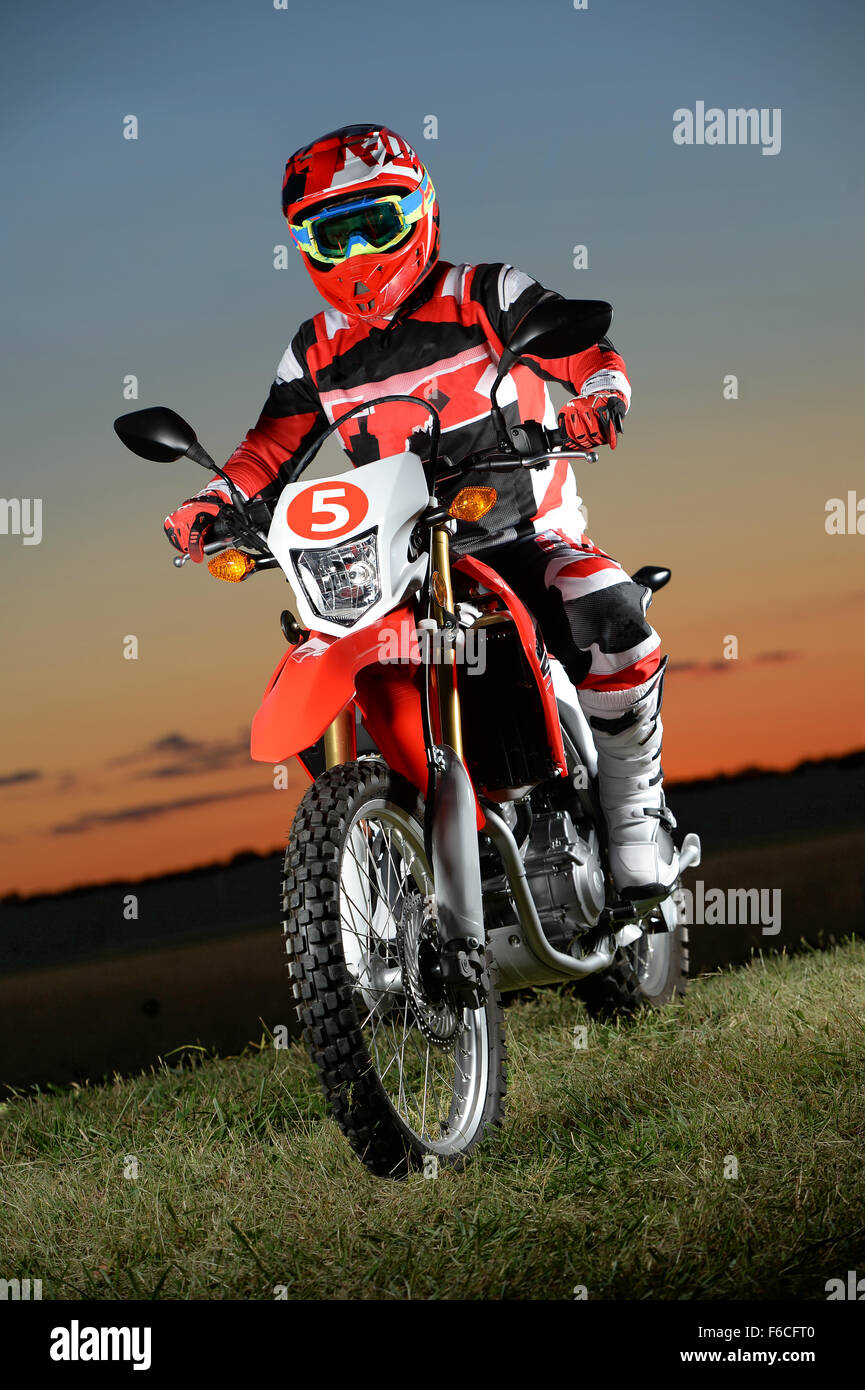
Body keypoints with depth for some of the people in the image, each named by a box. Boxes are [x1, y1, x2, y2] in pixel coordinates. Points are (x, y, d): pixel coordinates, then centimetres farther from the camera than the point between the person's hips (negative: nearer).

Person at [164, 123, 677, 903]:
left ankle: (635, 809, -15)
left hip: (526, 537, -4)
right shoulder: (316, 353, 10)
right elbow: (270, 449, 13)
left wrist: (599, 398, -33)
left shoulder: (485, 298, -3)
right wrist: (215, 502, -7)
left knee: (608, 612, -33)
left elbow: (591, 353, -10)